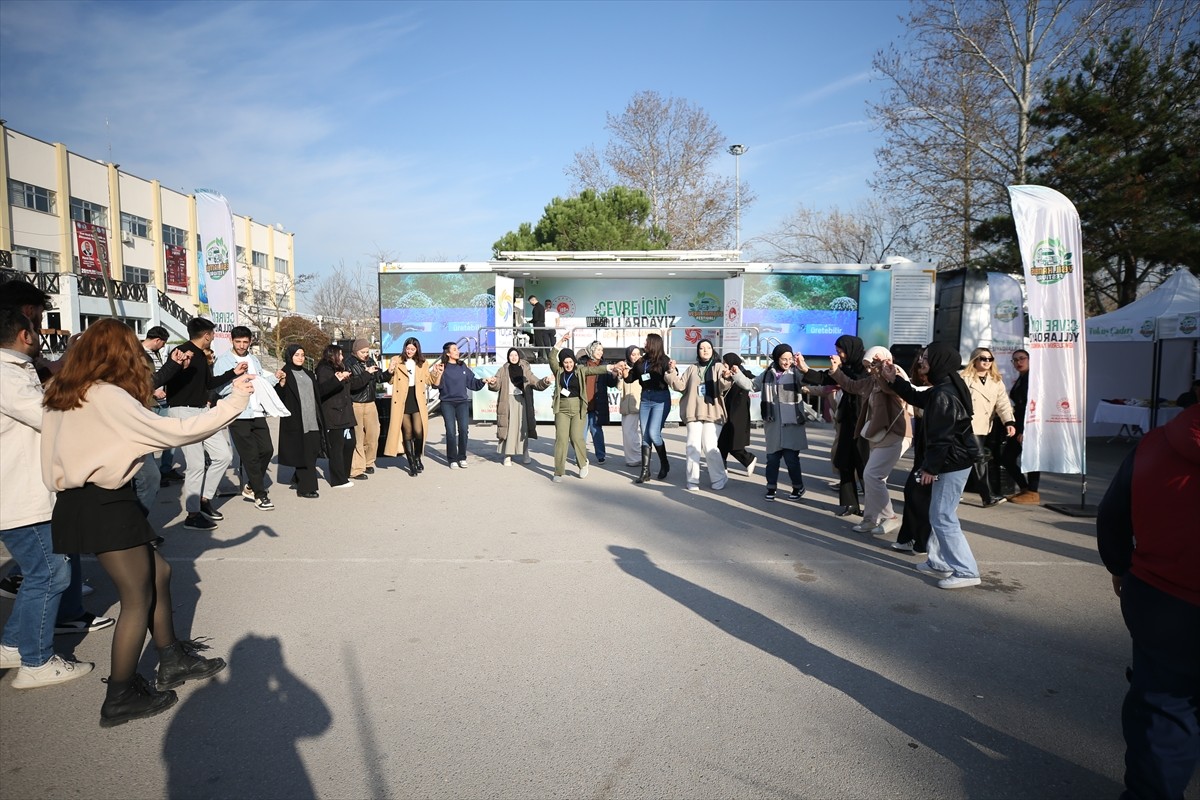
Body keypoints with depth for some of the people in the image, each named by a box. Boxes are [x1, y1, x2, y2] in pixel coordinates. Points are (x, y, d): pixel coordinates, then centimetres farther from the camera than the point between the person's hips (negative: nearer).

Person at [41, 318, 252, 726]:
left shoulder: (67, 394, 8)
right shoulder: (107, 396, -19)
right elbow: (173, 432, -20)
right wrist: (233, 401, -15)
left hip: (82, 501, 9)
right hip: (104, 506, -9)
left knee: (158, 574, 18)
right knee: (138, 598, 3)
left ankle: (172, 661, 28)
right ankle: (120, 699, 15)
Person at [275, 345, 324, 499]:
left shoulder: (308, 373, 18)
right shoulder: (285, 374, -4)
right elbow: (279, 398, -11)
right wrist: (281, 385, -26)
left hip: (312, 419, 7)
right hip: (296, 421, -7)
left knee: (312, 451, 8)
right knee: (302, 453, -4)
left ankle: (298, 479, 28)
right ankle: (306, 487, 3)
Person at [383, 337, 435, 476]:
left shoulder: (422, 363, 11)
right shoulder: (396, 361, 4)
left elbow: (429, 381, 15)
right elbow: (390, 380, 1)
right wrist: (390, 370, -18)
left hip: (418, 401, 1)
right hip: (403, 401, -1)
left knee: (418, 432, -9)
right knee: (407, 433, 5)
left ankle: (418, 458, 16)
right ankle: (411, 464, 15)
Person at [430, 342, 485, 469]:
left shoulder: (463, 367, 10)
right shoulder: (442, 367, -2)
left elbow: (472, 383, 11)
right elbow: (437, 385, -11)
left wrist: (483, 381, -3)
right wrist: (439, 373, -26)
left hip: (462, 402, 3)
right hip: (447, 403, -3)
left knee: (464, 430, -4)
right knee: (451, 431, -6)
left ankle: (462, 457, 9)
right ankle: (452, 459, 5)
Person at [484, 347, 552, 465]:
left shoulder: (525, 370, 9)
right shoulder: (503, 370, 6)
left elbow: (536, 383, 6)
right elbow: (496, 386, -2)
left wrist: (545, 381, -14)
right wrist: (492, 382, -25)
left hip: (522, 401, 1)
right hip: (508, 401, -1)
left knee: (523, 427, 2)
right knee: (509, 427, -5)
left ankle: (525, 453, 12)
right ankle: (507, 456, -1)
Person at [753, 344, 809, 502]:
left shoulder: (797, 373, -4)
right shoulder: (767, 374, 5)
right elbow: (752, 385, 17)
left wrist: (803, 366, -30)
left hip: (792, 423, -3)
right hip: (773, 424, 3)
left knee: (791, 457, -1)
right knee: (772, 457, 9)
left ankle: (798, 487, 20)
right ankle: (771, 487, 24)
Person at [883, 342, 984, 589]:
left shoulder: (944, 394, -21)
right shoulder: (947, 386, 11)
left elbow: (941, 435, -22)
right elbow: (919, 398, 25)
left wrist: (930, 466, -16)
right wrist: (894, 380, 21)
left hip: (953, 461, -11)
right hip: (955, 459, 11)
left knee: (942, 516, -6)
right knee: (940, 514, 17)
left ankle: (966, 571, -2)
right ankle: (939, 562, 26)